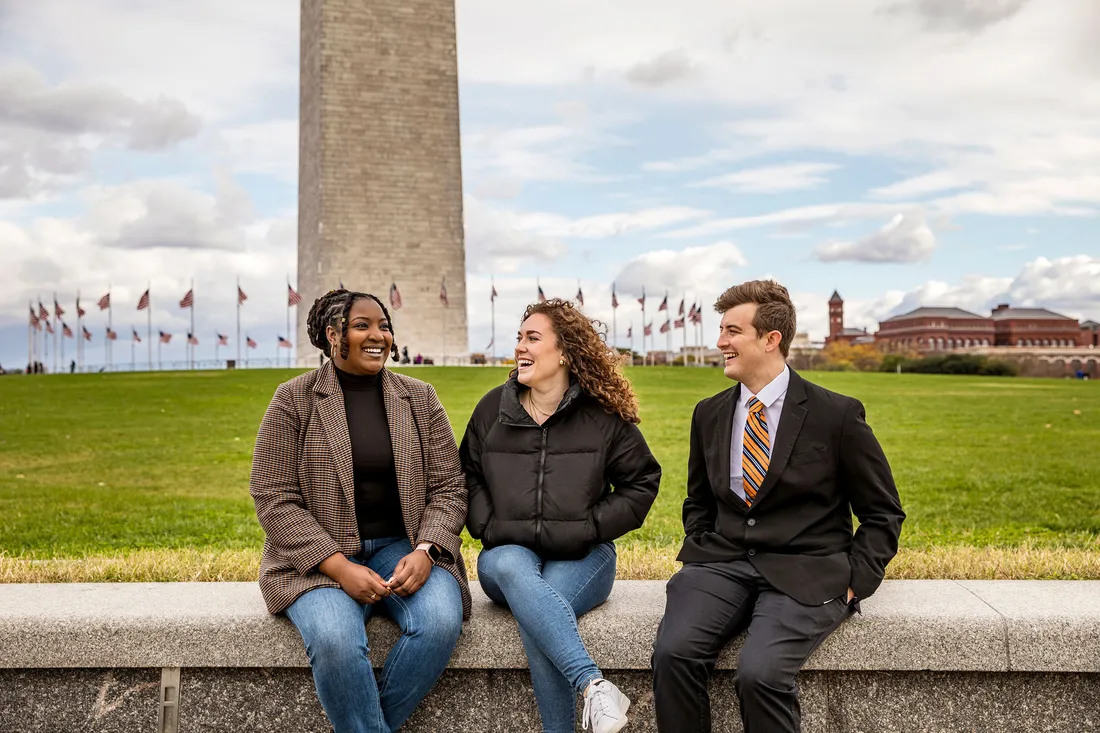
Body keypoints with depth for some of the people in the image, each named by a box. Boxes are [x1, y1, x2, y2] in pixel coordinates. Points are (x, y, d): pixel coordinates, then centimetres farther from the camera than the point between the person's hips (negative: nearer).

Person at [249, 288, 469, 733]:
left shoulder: (420, 398, 8)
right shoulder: (292, 400, 0)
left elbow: (448, 488, 6)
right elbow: (274, 499, -6)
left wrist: (424, 551, -14)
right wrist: (339, 567, -17)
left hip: (402, 547, 3)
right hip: (319, 557, -2)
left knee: (440, 622, -27)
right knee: (335, 640, -33)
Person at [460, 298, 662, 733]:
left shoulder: (604, 414, -1)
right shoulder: (493, 408, 7)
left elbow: (642, 482, 3)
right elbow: (468, 476, 13)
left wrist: (589, 527, -8)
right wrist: (488, 527, -3)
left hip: (581, 556, -2)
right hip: (509, 551, 2)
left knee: (534, 615, -34)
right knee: (511, 567, -37)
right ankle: (592, 684, -44)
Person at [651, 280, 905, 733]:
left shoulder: (838, 414, -3)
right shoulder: (708, 414, 11)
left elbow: (883, 513, 4)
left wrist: (854, 582, -5)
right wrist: (699, 554, 7)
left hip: (804, 573, -3)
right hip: (722, 562, 4)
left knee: (759, 672, -29)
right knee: (673, 651, -24)